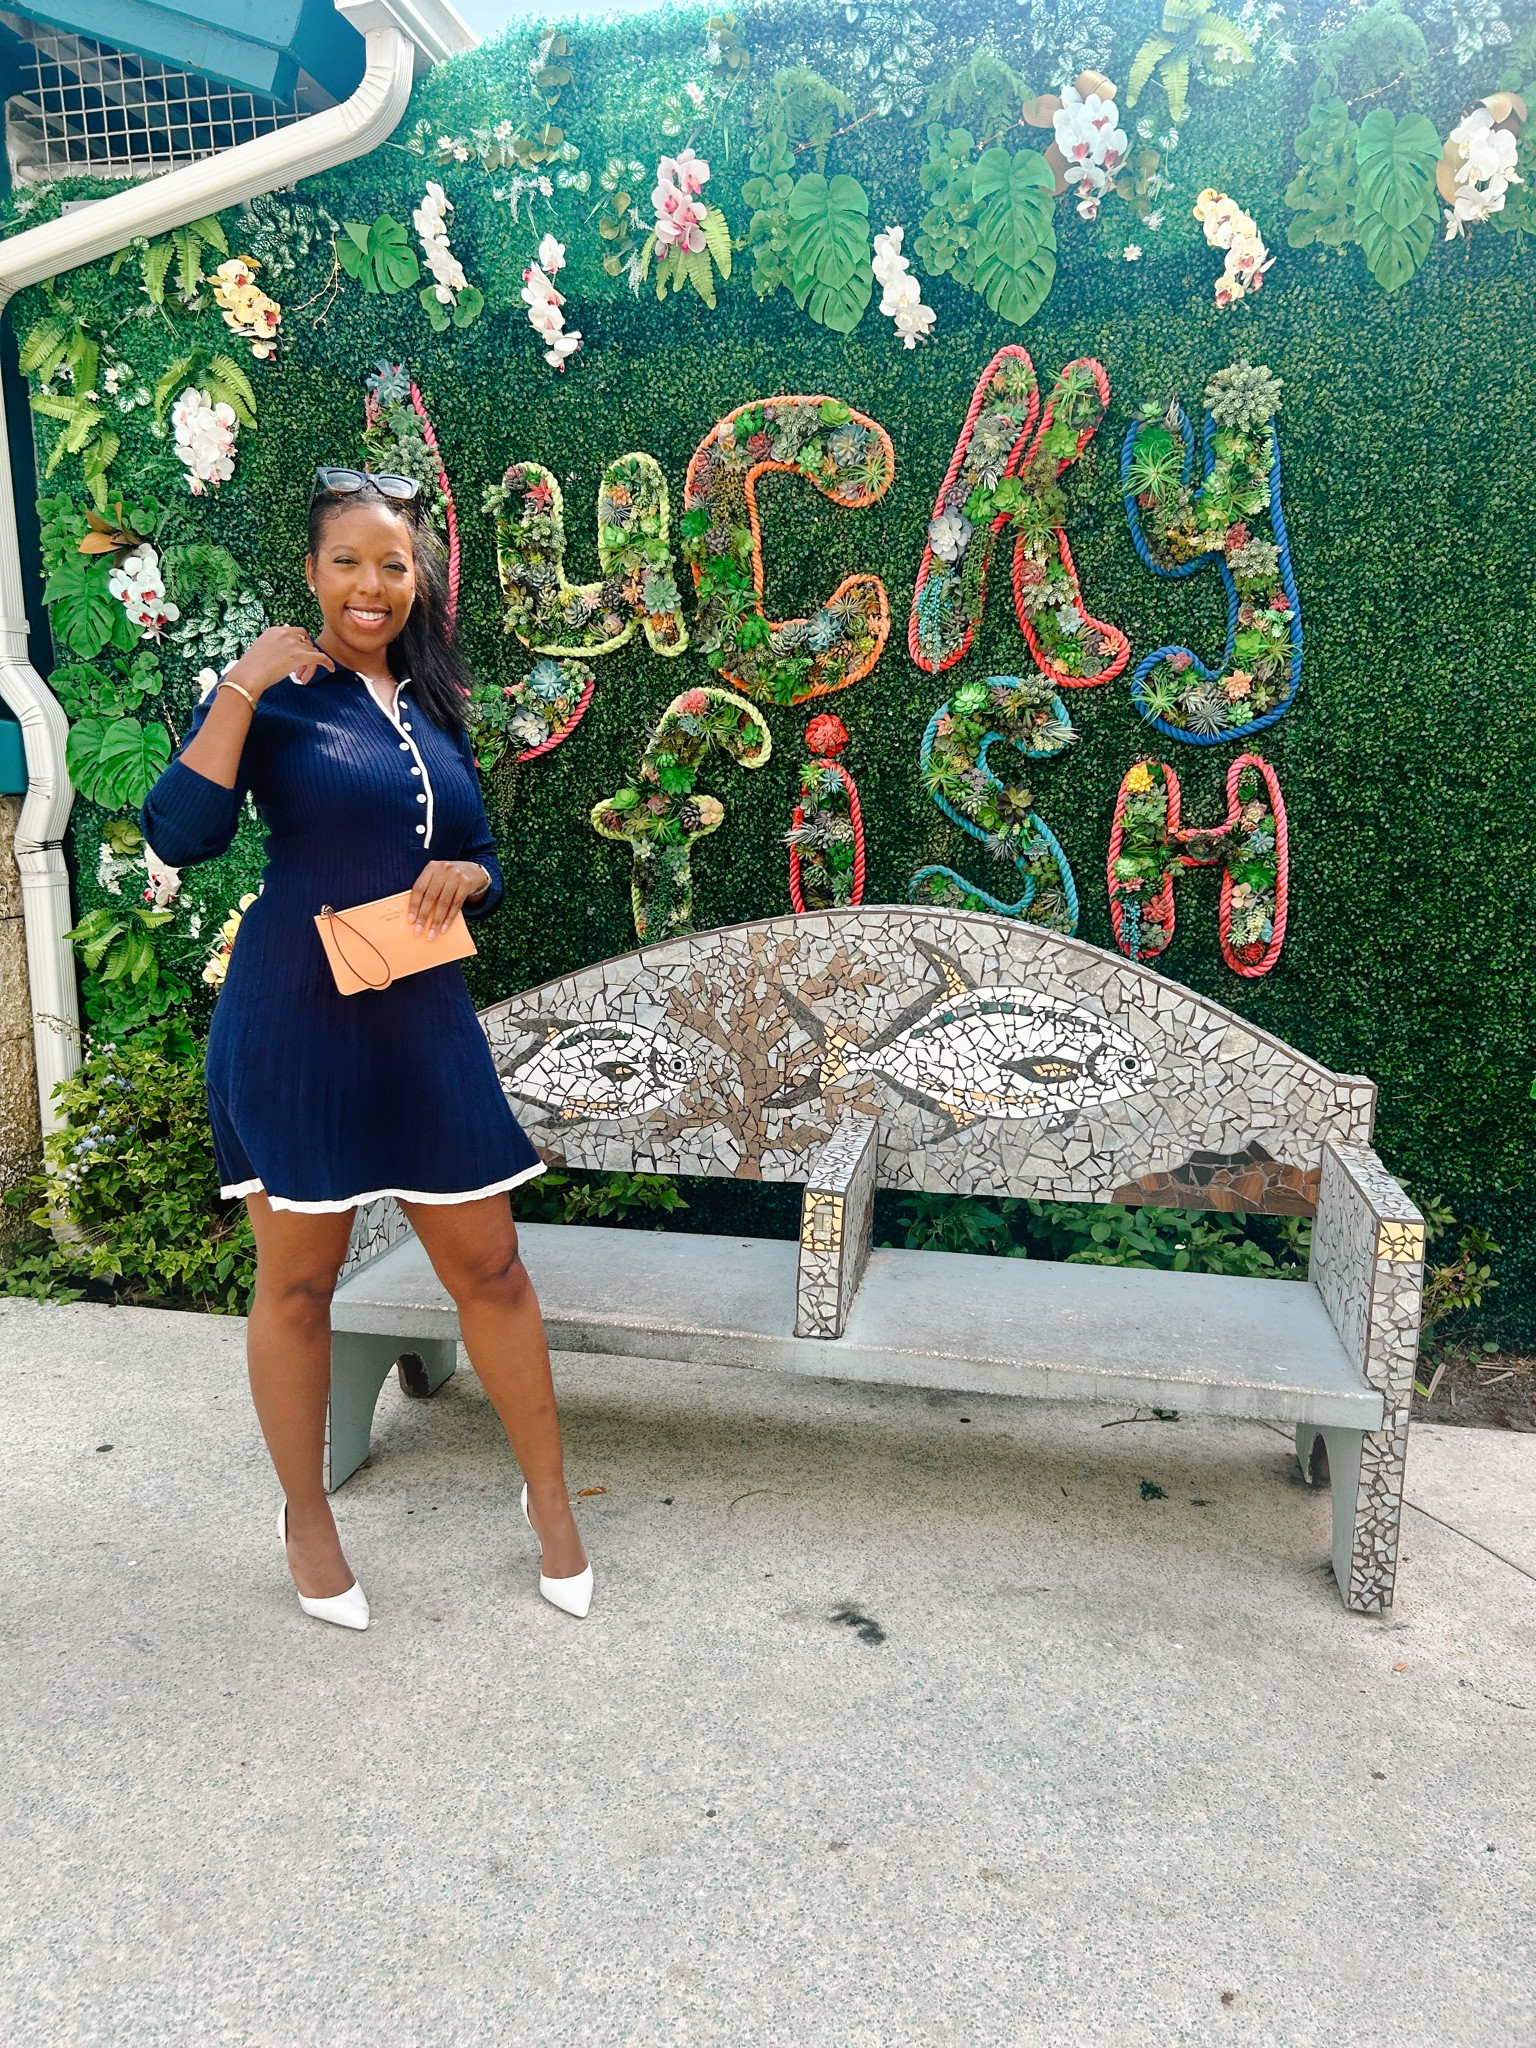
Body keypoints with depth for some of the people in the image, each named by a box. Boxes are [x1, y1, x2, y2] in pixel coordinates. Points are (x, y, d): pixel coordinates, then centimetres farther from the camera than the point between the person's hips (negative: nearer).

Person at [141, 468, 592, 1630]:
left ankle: (550, 1498, 26)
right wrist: (243, 682, -15)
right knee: (298, 1281, 8)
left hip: (424, 1021, 4)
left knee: (490, 1266, 8)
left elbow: (486, 868, 19)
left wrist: (463, 878, -4)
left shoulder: (436, 708, 13)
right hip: (296, 1020, -4)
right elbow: (182, 835, -16)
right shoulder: (273, 693, -2)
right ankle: (307, 1520, 29)